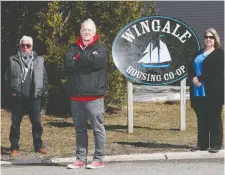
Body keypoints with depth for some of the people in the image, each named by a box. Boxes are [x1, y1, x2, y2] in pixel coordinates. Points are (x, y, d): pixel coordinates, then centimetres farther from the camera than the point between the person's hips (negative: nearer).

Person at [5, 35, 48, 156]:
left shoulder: (39, 60, 7)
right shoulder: (13, 60, 5)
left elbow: (44, 78, 9)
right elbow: (7, 77, 7)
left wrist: (41, 91, 0)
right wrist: (12, 91, -2)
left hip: (34, 97, 1)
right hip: (18, 98, 0)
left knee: (37, 122, 4)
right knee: (15, 123, 3)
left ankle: (38, 145, 16)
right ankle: (14, 147, 10)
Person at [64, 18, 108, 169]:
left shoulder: (100, 48, 3)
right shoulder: (73, 48, 13)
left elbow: (98, 61, -17)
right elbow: (68, 63, -4)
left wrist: (79, 58, -6)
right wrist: (87, 61, -12)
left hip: (94, 96, -4)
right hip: (76, 96, 4)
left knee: (98, 128, -2)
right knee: (80, 129, 11)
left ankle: (99, 159, 4)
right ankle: (81, 159, 19)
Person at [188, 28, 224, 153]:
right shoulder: (198, 53, 20)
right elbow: (191, 68, 14)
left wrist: (200, 78, -17)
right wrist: (193, 78, -7)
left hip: (213, 92, -6)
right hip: (198, 92, 6)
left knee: (214, 119, -1)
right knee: (201, 119, 9)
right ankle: (202, 144, 15)